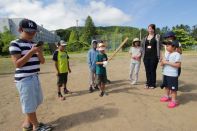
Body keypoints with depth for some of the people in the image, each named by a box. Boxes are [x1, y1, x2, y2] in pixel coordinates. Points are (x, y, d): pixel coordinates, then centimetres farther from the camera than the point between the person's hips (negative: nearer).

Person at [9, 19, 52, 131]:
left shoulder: (34, 44, 10)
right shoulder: (15, 44, -9)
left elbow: (42, 61, 8)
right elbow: (17, 64, -17)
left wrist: (39, 52, -11)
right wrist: (31, 52, -23)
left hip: (35, 77, 8)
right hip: (24, 79, -8)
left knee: (37, 101, 19)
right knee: (30, 104, 5)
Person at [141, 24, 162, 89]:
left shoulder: (157, 36, 2)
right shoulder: (145, 37, 14)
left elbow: (159, 47, -3)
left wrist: (160, 56, -11)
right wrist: (143, 55, 13)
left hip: (154, 56, -4)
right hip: (146, 56, 4)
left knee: (153, 70, 0)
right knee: (147, 70, 7)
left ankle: (153, 84, 13)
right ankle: (148, 83, 20)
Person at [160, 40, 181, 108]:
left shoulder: (177, 54, -14)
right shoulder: (167, 54, 11)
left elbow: (178, 65, -22)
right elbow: (162, 63, 14)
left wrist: (167, 62, -22)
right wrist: (163, 62, -10)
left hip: (172, 75, -8)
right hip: (165, 74, 8)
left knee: (173, 88, 0)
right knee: (167, 86, 20)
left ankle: (174, 101, 11)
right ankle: (167, 96, 36)